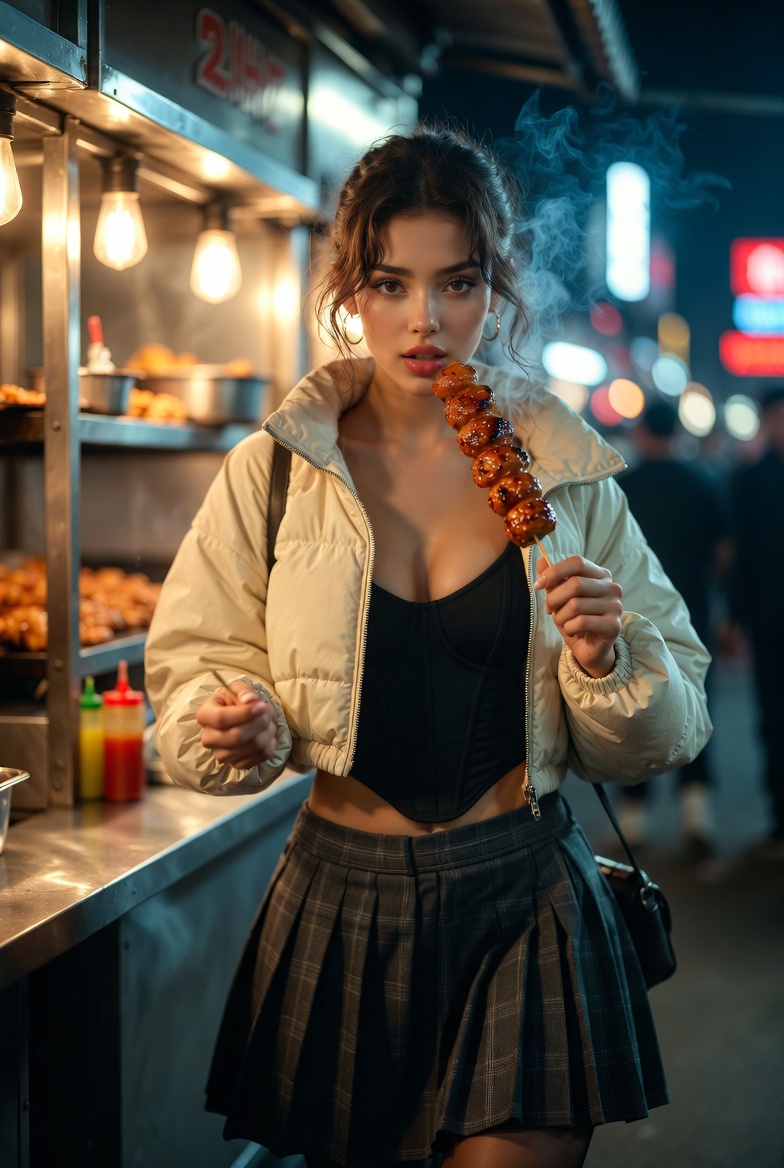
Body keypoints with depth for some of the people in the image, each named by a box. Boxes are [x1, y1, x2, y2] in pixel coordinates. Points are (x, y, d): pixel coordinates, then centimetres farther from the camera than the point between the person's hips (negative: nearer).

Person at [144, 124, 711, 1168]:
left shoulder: (570, 473, 0)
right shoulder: (274, 470, -2)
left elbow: (665, 733, 4)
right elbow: (192, 667, 2)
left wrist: (607, 658, -16)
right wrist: (231, 726, -18)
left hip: (528, 897, 0)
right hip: (343, 897, 1)